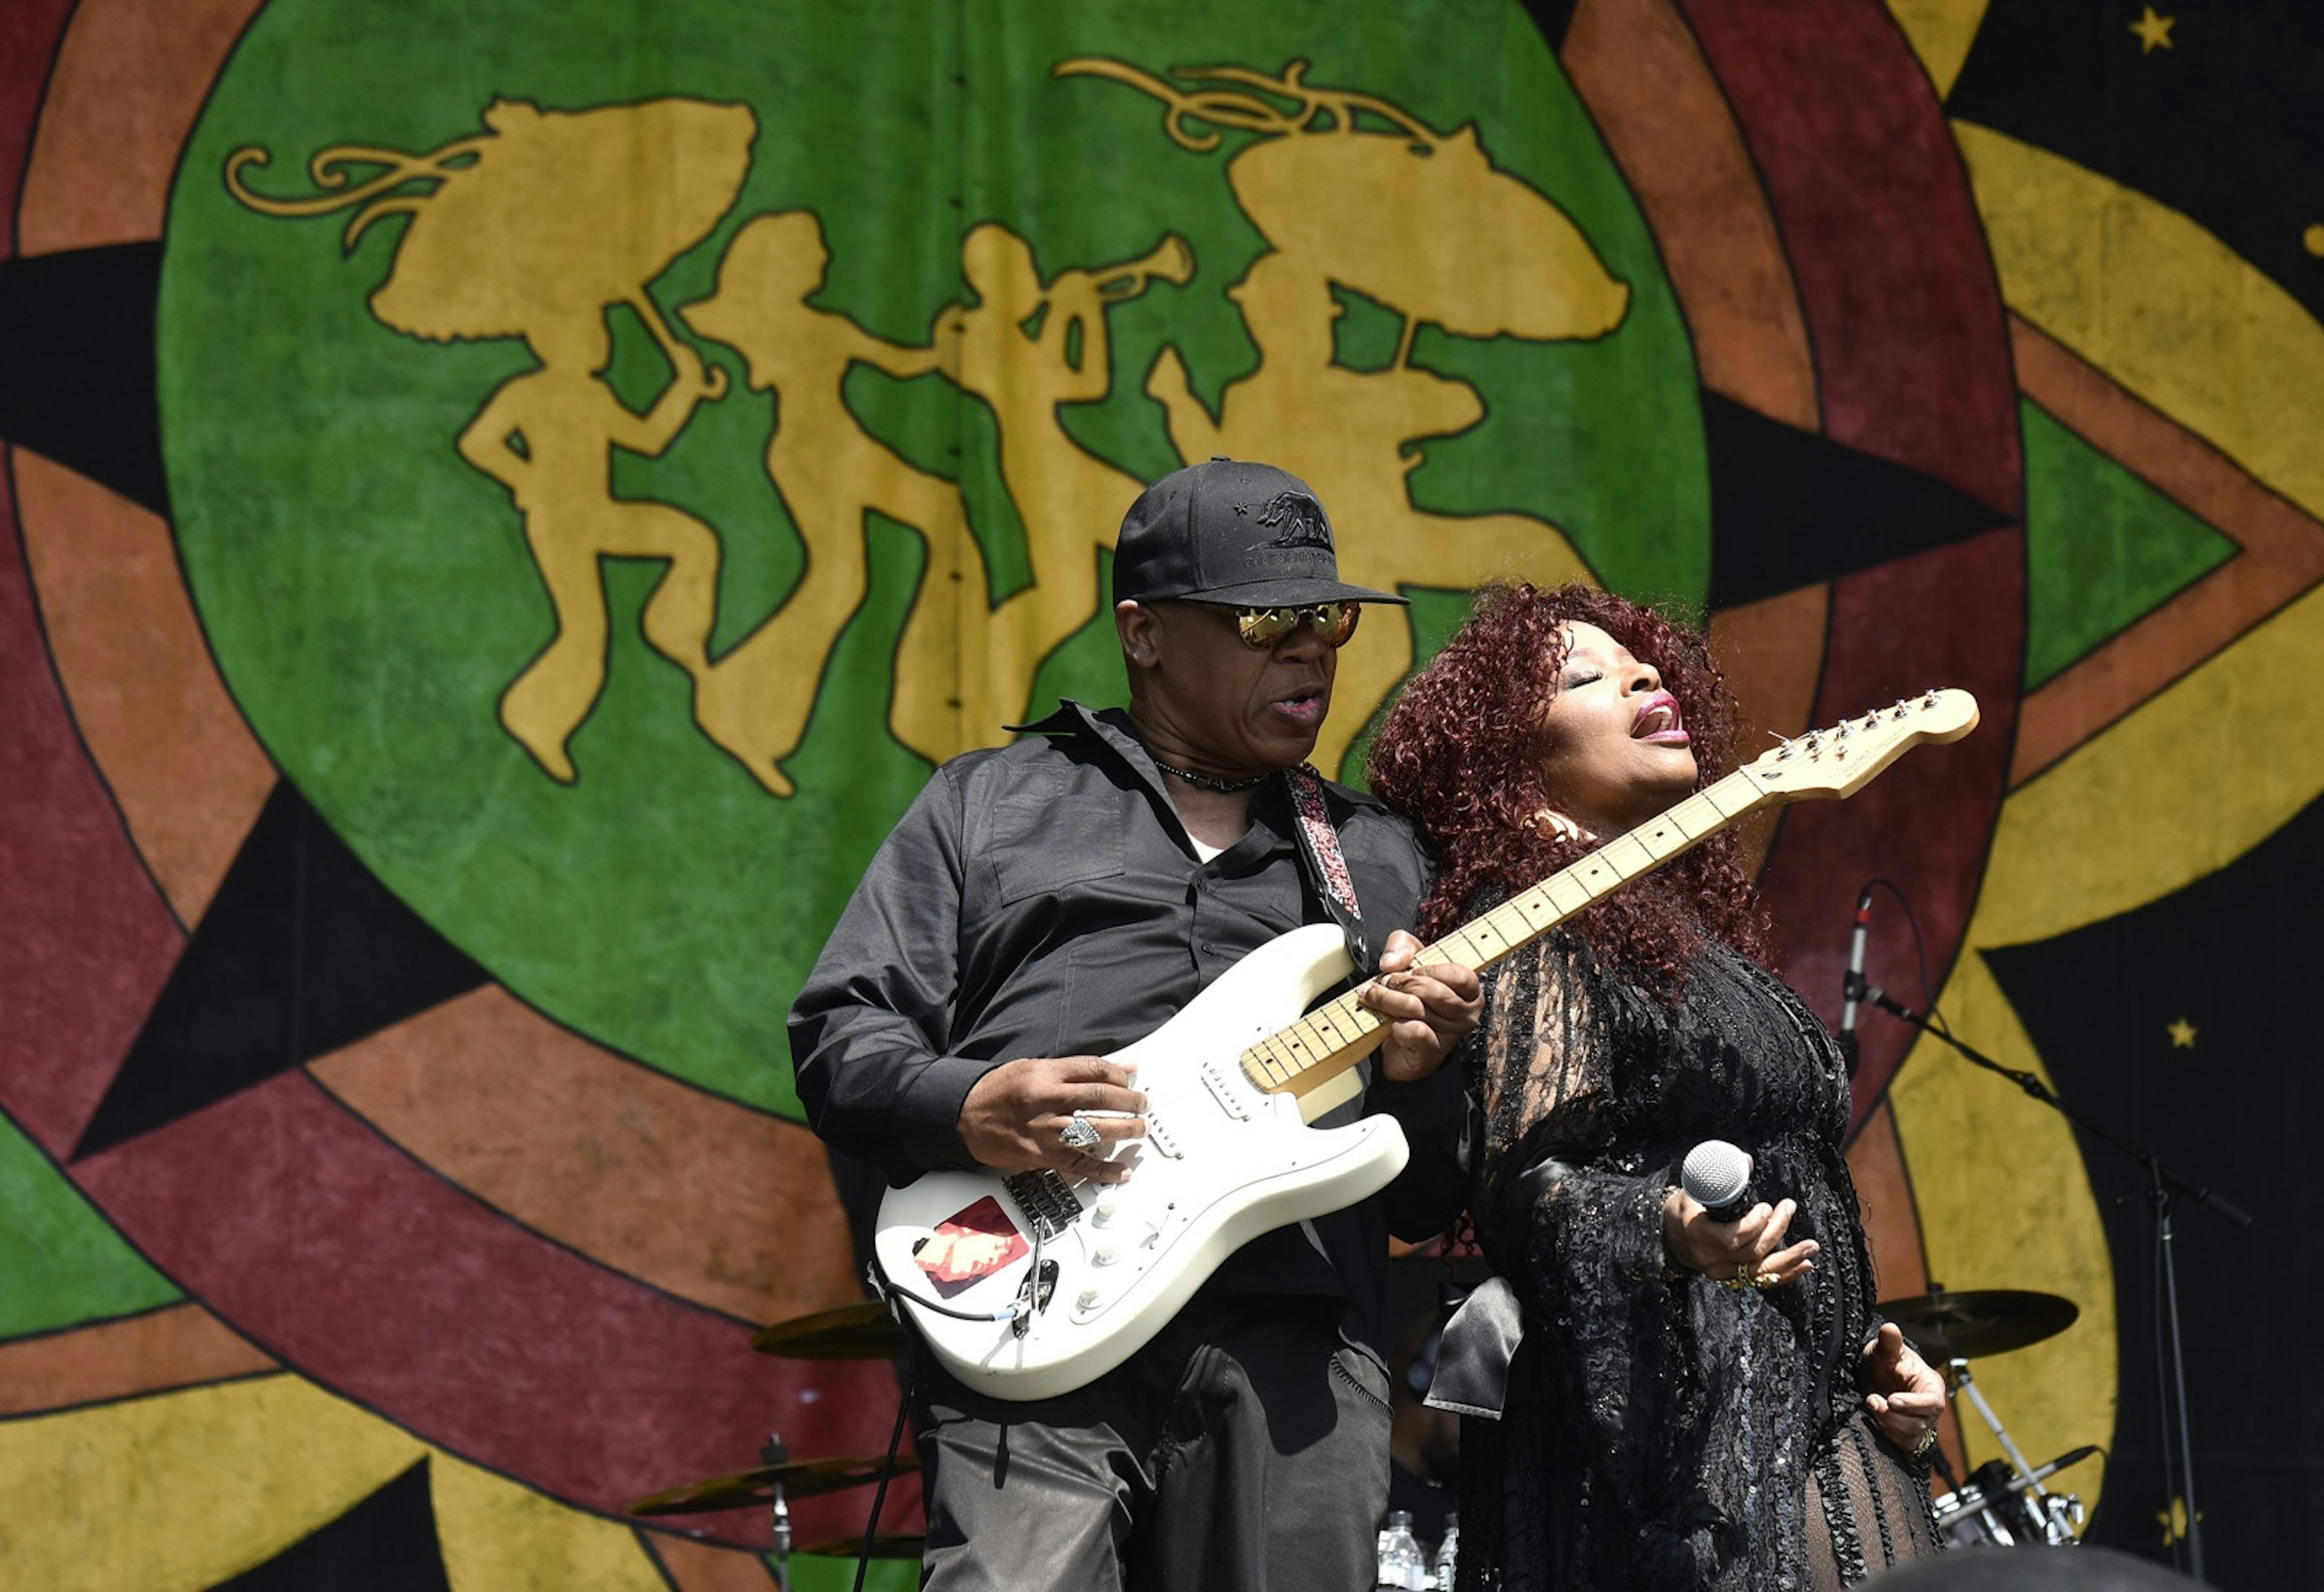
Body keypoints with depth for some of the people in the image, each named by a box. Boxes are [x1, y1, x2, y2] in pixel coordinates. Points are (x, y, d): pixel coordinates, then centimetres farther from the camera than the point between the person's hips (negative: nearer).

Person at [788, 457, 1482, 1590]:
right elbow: (836, 1039, 10)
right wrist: (969, 1110, -10)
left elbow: (1432, 1205, 22)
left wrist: (1417, 1077, 0)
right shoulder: (991, 802, 19)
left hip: (1294, 1339, 3)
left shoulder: (1378, 859, 25)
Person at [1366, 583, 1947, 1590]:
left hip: (1809, 1426, 9)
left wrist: (1867, 1356, 19)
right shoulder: (1536, 924, -5)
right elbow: (1522, 1184, -16)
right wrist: (1674, 1232, -32)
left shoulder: (1694, 930, 22)